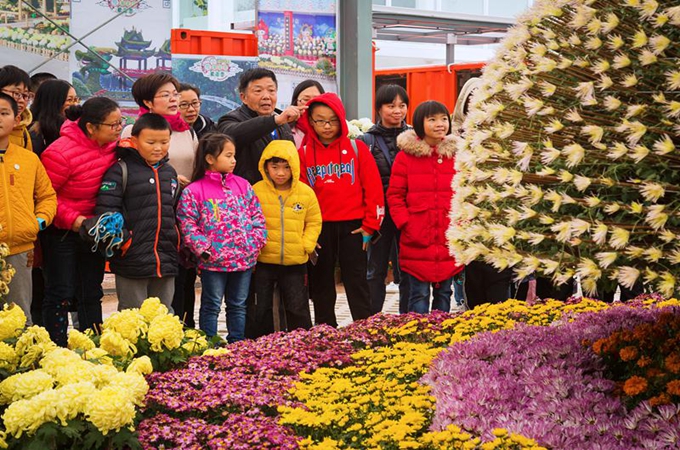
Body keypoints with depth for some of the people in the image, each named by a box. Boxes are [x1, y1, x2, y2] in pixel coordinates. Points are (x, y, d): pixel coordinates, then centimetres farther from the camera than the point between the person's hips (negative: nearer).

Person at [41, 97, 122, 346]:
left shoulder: (111, 144, -5)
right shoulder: (61, 153, -25)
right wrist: (72, 219, -23)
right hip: (61, 231, -7)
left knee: (91, 293, 14)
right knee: (60, 294, 1)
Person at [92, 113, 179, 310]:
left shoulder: (170, 172, 15)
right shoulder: (120, 171, -7)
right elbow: (106, 211, -13)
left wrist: (177, 244, 19)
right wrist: (124, 242, -17)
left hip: (166, 262, 6)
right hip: (132, 262, -6)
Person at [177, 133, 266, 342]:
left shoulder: (243, 186, 7)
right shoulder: (193, 191, -7)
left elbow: (257, 216, 9)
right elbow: (188, 224, -7)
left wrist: (255, 243, -3)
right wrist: (203, 248, -15)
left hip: (244, 259, 4)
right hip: (213, 261, -4)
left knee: (238, 305, 14)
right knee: (211, 306, 5)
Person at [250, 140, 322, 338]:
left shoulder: (306, 192, 0)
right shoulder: (256, 191, -6)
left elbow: (314, 222, 8)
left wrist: (307, 245, -4)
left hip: (295, 262, 1)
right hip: (263, 261, -1)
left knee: (298, 309, 8)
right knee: (262, 310, 9)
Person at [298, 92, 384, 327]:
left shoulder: (357, 148, 0)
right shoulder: (303, 153, 3)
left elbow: (373, 188, -1)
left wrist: (369, 226, -4)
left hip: (353, 227, -2)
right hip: (319, 228, 2)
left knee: (357, 283, 3)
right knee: (321, 285, 9)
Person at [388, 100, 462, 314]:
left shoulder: (456, 154, 7)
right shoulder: (406, 155, 0)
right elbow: (394, 195, 0)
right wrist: (406, 224, -10)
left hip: (450, 241, 3)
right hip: (417, 242, -3)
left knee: (444, 293, 11)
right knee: (419, 294, -1)